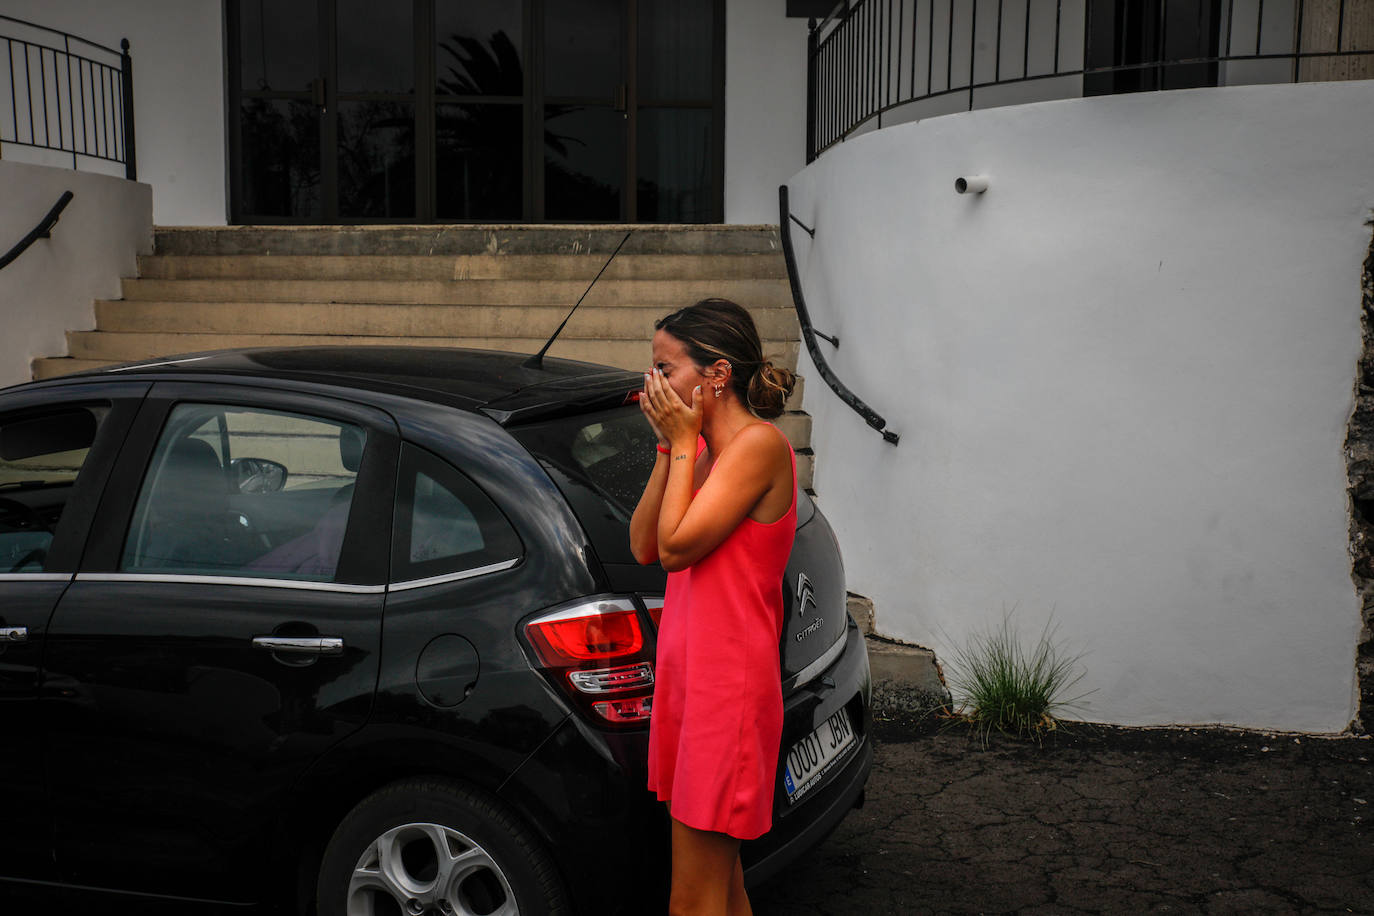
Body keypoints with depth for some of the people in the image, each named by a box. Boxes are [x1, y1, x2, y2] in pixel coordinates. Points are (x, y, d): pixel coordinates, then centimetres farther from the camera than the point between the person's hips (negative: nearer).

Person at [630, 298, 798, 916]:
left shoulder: (760, 444, -14)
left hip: (727, 690, -9)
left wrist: (684, 442, -10)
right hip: (688, 678, 9)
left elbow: (676, 546, -20)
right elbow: (643, 546, 8)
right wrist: (669, 447, 2)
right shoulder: (705, 450, 13)